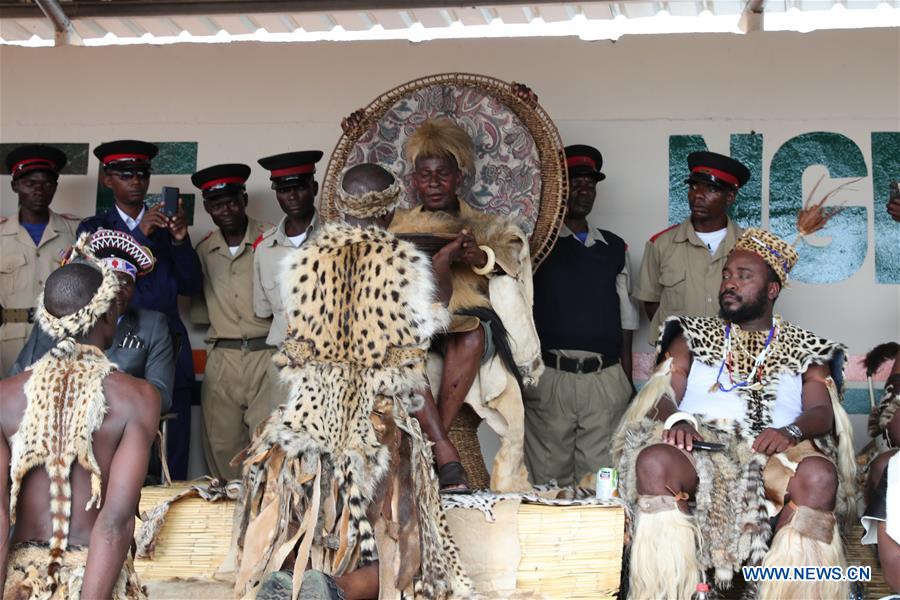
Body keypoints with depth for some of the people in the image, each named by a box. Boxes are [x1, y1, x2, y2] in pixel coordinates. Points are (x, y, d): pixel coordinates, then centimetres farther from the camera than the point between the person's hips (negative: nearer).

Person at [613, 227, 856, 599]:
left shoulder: (806, 351, 23)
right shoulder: (694, 337, 24)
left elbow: (823, 412, 7)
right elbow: (663, 394, 10)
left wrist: (792, 431, -18)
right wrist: (677, 420, -15)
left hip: (774, 456, 0)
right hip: (700, 447, 0)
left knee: (819, 475, -36)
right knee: (654, 461, -36)